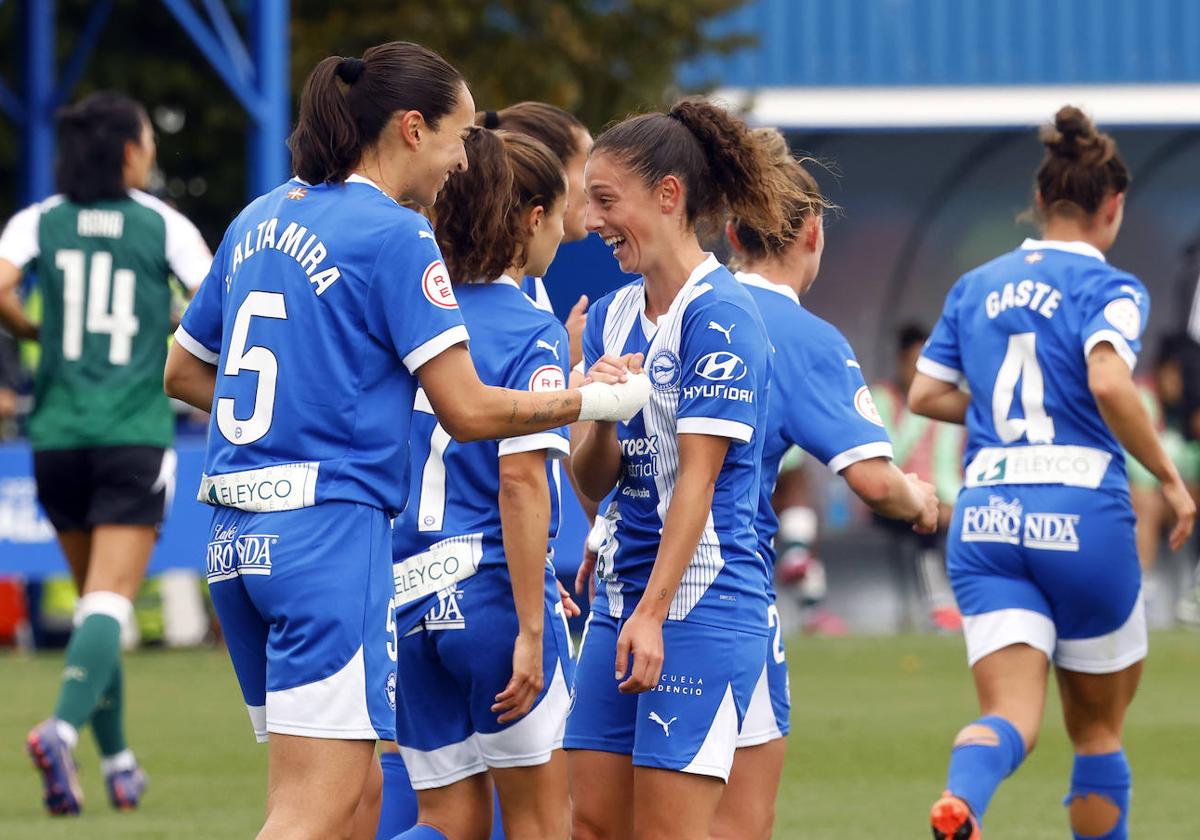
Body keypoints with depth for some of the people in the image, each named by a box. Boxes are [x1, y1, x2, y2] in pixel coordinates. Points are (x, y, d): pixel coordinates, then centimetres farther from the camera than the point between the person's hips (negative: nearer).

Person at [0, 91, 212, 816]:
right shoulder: (163, 225, 1)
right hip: (135, 433, -3)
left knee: (95, 597, 16)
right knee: (111, 600, -8)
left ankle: (119, 762, 19)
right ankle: (63, 727, -31)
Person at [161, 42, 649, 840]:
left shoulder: (260, 221, 15)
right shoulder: (396, 237, -8)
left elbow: (183, 371, 24)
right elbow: (467, 409, -11)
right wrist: (592, 399, 1)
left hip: (238, 535, 9)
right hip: (331, 529, -9)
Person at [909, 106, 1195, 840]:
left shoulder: (976, 287, 13)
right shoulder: (1110, 289, -4)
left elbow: (925, 394, 16)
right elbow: (1109, 384, -22)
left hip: (985, 518, 4)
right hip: (1082, 513, -4)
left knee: (1012, 714, -8)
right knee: (1098, 726, 15)